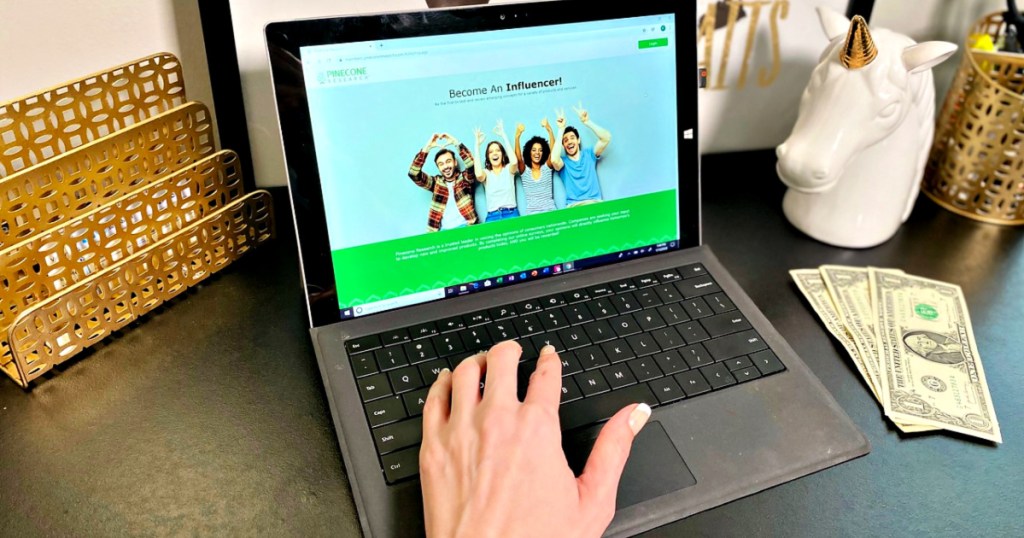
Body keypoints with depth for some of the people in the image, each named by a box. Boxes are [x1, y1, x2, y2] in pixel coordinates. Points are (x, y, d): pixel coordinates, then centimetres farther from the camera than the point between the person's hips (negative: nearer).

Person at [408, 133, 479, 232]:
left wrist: (456, 143, -13)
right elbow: (414, 174, 3)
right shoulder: (436, 182, 15)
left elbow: (471, 164, -11)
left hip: (465, 227, -2)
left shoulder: (465, 178, 9)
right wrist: (427, 147, -2)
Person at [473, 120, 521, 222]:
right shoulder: (486, 173, 10)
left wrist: (503, 135, -8)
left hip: (511, 214, 0)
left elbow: (514, 162, -14)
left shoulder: (509, 169, 10)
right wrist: (477, 145, -6)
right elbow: (478, 175, -14)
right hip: (492, 216, 0)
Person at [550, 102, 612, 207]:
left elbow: (606, 138, 2)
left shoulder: (589, 154, 16)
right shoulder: (563, 162, 10)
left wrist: (587, 121, 0)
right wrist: (561, 130, -7)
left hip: (595, 202, 2)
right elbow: (554, 160, -15)